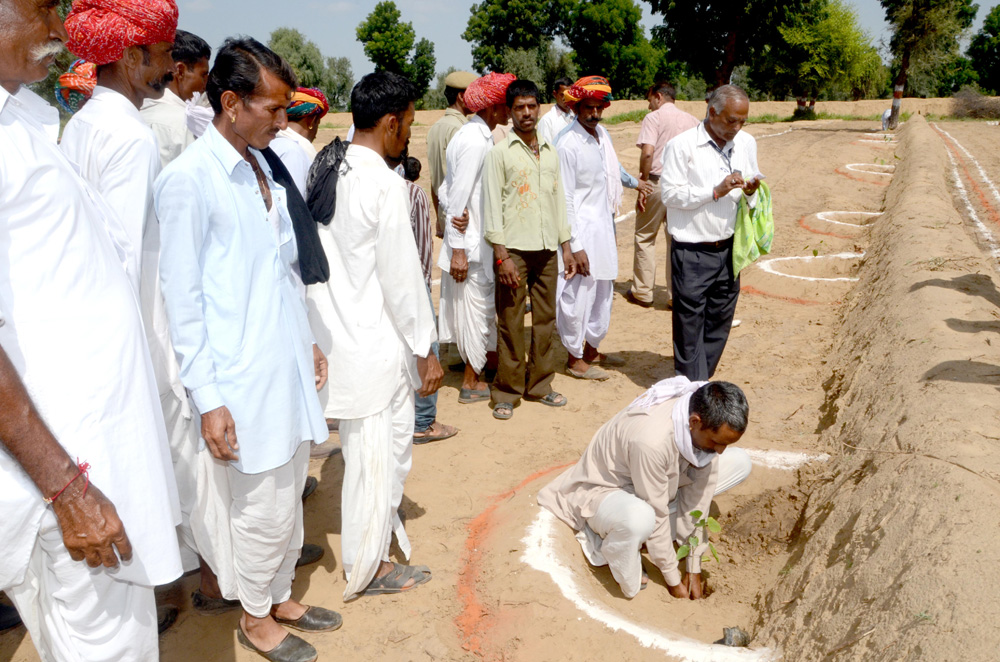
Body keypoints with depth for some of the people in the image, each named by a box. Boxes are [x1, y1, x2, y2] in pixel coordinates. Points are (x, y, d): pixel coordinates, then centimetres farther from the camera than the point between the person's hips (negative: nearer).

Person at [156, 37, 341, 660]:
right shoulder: (189, 178, -14)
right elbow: (182, 299, -14)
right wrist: (208, 398, -14)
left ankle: (281, 596, 39)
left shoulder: (266, 168, 9)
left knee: (290, 495, 18)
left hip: (289, 368, 7)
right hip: (243, 380, -7)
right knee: (262, 508, 7)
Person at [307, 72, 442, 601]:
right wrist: (426, 350, -10)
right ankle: (368, 566, 21)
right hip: (377, 343, -8)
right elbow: (401, 276, -18)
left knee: (364, 446, 24)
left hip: (339, 334, 8)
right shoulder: (383, 183, -19)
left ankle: (380, 524, 44)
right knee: (379, 448, 6)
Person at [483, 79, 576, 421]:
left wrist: (566, 246, 12)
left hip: (547, 248, 5)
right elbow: (492, 205, -6)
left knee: (546, 318, 9)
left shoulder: (550, 152, 14)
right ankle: (506, 392, 9)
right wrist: (501, 256, -12)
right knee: (511, 322, -1)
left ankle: (539, 384, 21)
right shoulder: (499, 153, -2)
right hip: (514, 248, -5)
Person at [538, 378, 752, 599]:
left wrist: (694, 569, -6)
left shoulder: (709, 418, -18)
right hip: (604, 491, -8)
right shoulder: (652, 440, -39)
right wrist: (673, 580, -16)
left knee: (740, 462, -4)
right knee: (640, 518, -44)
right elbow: (656, 515, -28)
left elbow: (699, 495, -10)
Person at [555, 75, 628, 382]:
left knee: (603, 292, 16)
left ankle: (592, 350, 32)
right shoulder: (568, 143, -17)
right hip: (581, 228, -8)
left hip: (604, 224, 8)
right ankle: (574, 359, 15)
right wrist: (575, 246, -18)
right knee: (578, 295, 0)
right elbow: (565, 199, -17)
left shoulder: (602, 133, 7)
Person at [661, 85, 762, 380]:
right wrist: (716, 191, -19)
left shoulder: (747, 143, 9)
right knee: (690, 324, 0)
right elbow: (670, 194, -13)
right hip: (691, 253, -5)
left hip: (728, 250, 6)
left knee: (719, 323, 12)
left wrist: (751, 191, -6)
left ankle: (702, 384, 27)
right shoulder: (682, 146, -10)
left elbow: (754, 181, 18)